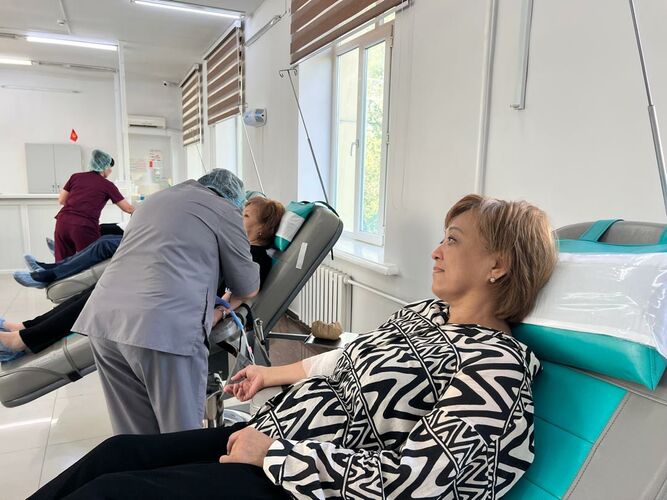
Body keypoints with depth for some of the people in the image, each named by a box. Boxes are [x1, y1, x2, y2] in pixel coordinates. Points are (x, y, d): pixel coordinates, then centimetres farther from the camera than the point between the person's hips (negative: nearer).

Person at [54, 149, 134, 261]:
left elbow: (61, 200, 17)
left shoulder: (76, 176, 15)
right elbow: (128, 208, 8)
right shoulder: (107, 185, 5)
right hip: (85, 227, -4)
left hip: (63, 222, 5)